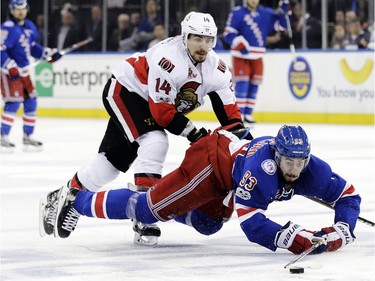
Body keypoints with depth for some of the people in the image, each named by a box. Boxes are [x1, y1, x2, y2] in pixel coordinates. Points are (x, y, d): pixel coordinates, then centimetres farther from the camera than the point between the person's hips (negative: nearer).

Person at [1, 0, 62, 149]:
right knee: (13, 103, -15)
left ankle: (28, 136, 21)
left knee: (31, 102, 10)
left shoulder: (29, 26, 10)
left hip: (24, 71, 9)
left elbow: (33, 46, 22)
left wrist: (48, 54, 13)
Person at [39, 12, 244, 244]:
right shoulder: (168, 57, -32)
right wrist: (192, 132, -28)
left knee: (114, 159, 10)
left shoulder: (215, 68, -10)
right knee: (155, 142, -27)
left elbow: (228, 105, -6)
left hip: (143, 100, 8)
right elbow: (160, 108, -30)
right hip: (123, 90, -8)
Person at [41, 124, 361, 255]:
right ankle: (76, 200, 8)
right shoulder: (261, 167, -41)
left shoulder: (311, 170, -21)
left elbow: (348, 195, -15)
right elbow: (250, 221, -46)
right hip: (211, 158, -7)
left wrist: (341, 231, -33)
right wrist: (293, 239, -55)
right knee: (151, 207, -5)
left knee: (205, 224, 19)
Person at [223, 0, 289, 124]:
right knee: (242, 83, -10)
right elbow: (228, 33, -10)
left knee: (254, 84, 7)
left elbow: (281, 25, 7)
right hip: (240, 55, -5)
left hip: (257, 56, 5)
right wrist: (240, 44, -23)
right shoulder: (237, 13, -6)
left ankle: (248, 114, 16)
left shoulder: (266, 14, 7)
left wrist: (283, 11, -10)